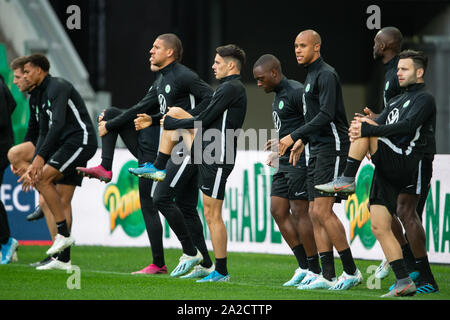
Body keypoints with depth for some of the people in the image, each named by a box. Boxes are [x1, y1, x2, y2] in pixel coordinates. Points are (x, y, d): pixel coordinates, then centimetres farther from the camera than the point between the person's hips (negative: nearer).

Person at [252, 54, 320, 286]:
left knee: (299, 212, -8)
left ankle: (314, 271, -2)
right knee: (278, 210, 6)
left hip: (300, 161, -10)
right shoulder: (278, 96, 19)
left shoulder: (296, 92, -13)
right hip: (286, 163, 10)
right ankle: (304, 267, 9)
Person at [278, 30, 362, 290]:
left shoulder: (326, 75, -11)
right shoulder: (311, 75, 19)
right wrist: (302, 140, 21)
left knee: (322, 210, -15)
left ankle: (351, 271, -10)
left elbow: (326, 115, -21)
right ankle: (327, 276, 5)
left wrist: (293, 136, -22)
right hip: (318, 149, 10)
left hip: (332, 147, -10)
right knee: (315, 213, 5)